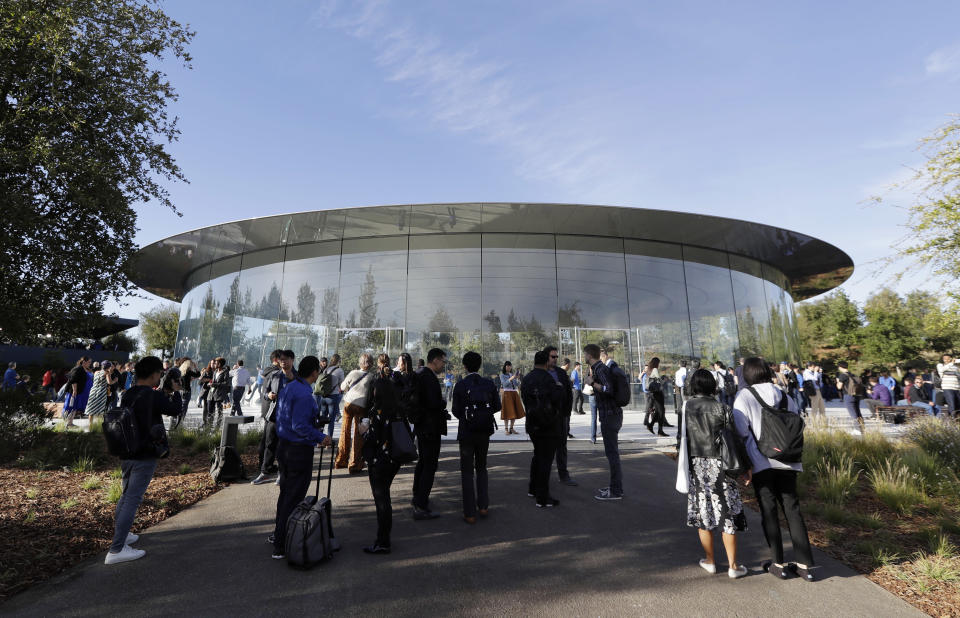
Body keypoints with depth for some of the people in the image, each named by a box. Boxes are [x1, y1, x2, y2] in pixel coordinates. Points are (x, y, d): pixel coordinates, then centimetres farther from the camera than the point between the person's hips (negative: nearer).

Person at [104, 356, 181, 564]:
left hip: (125, 454, 9)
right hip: (144, 456, -8)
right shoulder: (153, 396, -19)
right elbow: (176, 410, -10)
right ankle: (116, 550, -1)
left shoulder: (126, 395, 5)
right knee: (133, 500, -3)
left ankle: (121, 535, 35)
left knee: (125, 496, 22)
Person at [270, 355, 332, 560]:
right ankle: (281, 546, 11)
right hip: (299, 451, -9)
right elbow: (299, 425, -26)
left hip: (283, 446, 10)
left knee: (285, 493, 23)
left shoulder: (287, 387, 7)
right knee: (294, 498, 2)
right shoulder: (304, 394, -23)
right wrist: (321, 437, -15)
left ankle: (278, 533, 38)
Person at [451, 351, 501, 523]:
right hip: (484, 431, 3)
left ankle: (470, 513, 11)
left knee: (467, 472, 8)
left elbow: (455, 411, -10)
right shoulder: (489, 383, -5)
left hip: (466, 432, -3)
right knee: (481, 468, 21)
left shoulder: (460, 385, -12)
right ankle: (483, 506, 21)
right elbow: (497, 406, 0)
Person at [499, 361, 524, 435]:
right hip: (507, 394, -6)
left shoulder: (512, 374, 14)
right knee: (507, 412, -7)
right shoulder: (502, 375, 0)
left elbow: (517, 385, 9)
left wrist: (518, 380, -10)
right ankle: (506, 429, -1)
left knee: (515, 411, 5)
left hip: (514, 394, 6)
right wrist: (511, 378, -24)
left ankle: (511, 428, 14)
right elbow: (505, 384, -14)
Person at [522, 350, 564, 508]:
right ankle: (542, 498, 6)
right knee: (546, 459, 0)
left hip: (532, 424, 8)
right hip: (549, 425, -8)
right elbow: (557, 400, -20)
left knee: (537, 455, 23)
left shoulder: (526, 379, 6)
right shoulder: (547, 379, -20)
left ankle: (533, 489, 34)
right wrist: (559, 389, -1)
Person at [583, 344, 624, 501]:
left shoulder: (601, 369, -17)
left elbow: (609, 390, -31)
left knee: (612, 452, -4)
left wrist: (592, 383, -22)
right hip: (613, 414, 10)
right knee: (612, 452, 16)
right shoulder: (599, 368, 14)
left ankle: (616, 491, 3)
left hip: (609, 416, -10)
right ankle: (615, 486, 25)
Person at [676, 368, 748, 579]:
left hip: (696, 465, 1)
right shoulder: (721, 408, -8)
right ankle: (733, 565, 17)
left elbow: (683, 437, 0)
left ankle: (710, 561, 25)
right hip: (719, 465, -1)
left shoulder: (686, 406, -4)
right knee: (727, 513, 10)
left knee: (702, 512, 12)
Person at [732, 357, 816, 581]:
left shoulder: (745, 397, -7)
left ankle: (778, 564, 15)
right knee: (792, 509, 13)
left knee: (769, 512, 7)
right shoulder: (784, 396, 7)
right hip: (787, 462, 4)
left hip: (761, 463, -4)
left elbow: (742, 433, -10)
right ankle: (805, 565, 16)